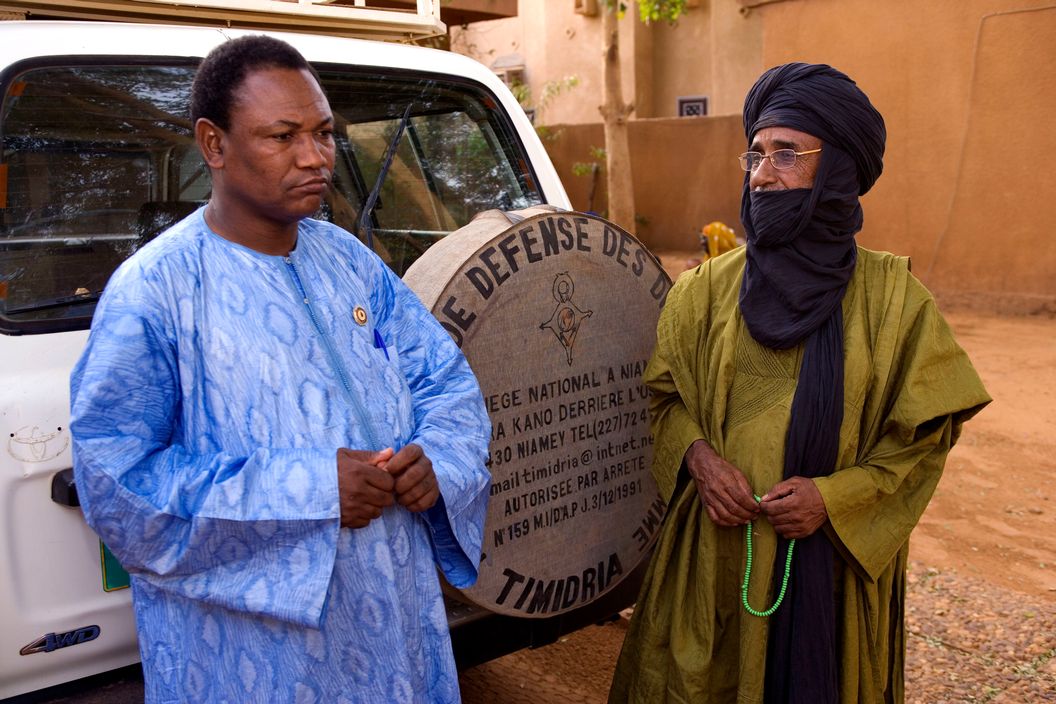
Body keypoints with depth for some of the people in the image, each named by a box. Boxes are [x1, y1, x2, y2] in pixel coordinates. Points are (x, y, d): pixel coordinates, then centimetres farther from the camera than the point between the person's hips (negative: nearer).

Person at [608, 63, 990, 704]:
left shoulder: (891, 297, -4)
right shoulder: (709, 289, 1)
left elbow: (927, 433, -1)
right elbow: (665, 397, 8)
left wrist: (834, 496, -14)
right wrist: (698, 457, -12)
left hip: (831, 559, -1)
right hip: (715, 553, 2)